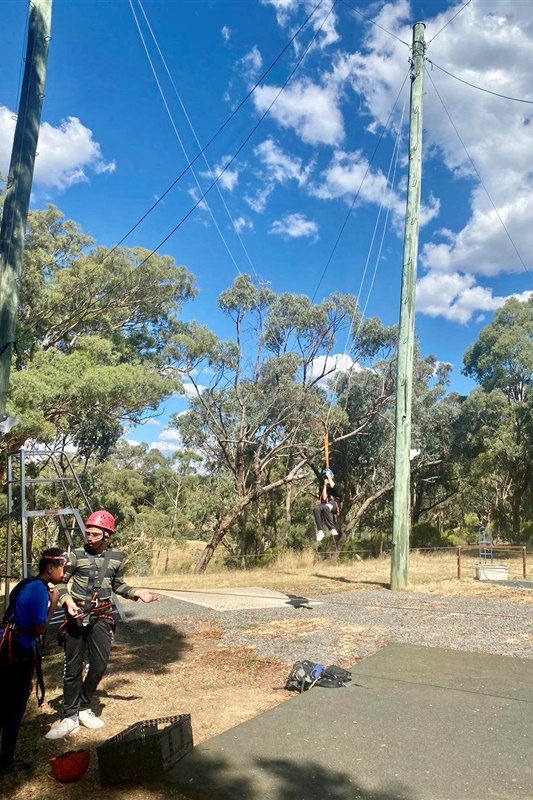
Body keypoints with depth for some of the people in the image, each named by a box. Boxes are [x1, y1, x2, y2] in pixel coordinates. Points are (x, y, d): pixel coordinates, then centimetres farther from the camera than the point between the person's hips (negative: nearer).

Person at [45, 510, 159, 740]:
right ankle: (70, 717, 14)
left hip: (101, 617, 3)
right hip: (77, 616, -3)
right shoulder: (77, 555, -9)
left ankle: (83, 708, 26)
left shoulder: (117, 557, 0)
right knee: (73, 667, 2)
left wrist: (137, 592, -1)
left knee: (99, 665, 5)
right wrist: (67, 600, -22)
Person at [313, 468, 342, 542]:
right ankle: (320, 531, -38)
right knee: (316, 509, -32)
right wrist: (325, 485, 7)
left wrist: (329, 476, 2)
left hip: (335, 503, -4)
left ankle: (332, 529, -40)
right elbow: (324, 498, 4)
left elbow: (332, 486, -13)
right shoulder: (323, 487, 22)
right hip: (326, 504, 4)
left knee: (326, 507, -41)